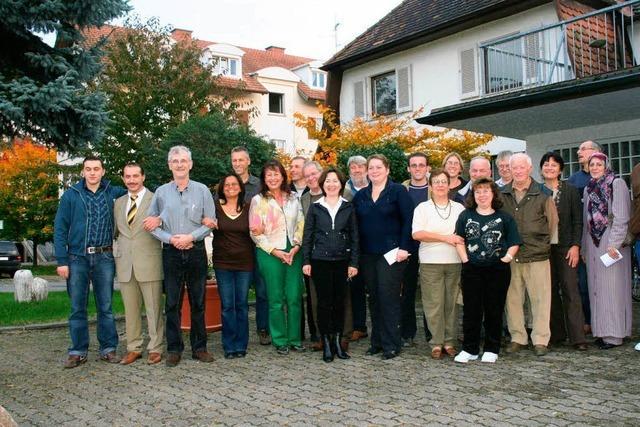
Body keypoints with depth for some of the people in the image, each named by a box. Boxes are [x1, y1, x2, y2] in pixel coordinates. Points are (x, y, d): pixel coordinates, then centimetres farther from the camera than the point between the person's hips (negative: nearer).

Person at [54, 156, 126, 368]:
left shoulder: (112, 192, 5)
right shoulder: (71, 195, 2)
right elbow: (60, 228, 0)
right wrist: (61, 260, -6)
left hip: (104, 257, 1)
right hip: (77, 257, -1)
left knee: (105, 306, 5)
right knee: (77, 307, 5)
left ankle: (108, 349, 14)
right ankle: (78, 351, 14)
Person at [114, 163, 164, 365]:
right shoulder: (119, 203, 15)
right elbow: (115, 231, 20)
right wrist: (117, 251, 9)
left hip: (149, 263, -5)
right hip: (125, 264, 5)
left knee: (153, 308, 2)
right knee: (130, 309, 10)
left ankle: (155, 348, 12)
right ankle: (134, 348, 20)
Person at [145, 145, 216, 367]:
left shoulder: (202, 190, 3)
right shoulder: (161, 192, 5)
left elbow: (210, 222, -1)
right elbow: (151, 224, 3)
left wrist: (191, 237, -13)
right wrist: (171, 238, -12)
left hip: (196, 252, 0)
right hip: (171, 253, 0)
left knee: (198, 302, 6)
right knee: (172, 303, 3)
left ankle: (199, 347, 16)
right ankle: (174, 349, 13)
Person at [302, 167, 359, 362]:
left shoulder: (348, 208, 5)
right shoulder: (315, 207, 3)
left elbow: (354, 236, 5)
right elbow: (307, 235, 4)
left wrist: (354, 262, 0)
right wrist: (306, 261, -2)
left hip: (342, 261, 1)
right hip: (320, 261, -1)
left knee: (340, 302, 6)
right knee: (324, 302, 2)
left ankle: (338, 341, 18)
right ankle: (326, 344, 10)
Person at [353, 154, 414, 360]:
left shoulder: (398, 191, -2)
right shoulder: (361, 195, 12)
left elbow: (408, 221, -7)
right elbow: (356, 225, 14)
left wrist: (404, 248, -13)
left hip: (391, 253, -5)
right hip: (367, 255, 5)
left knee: (389, 297, -6)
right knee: (374, 298, 9)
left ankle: (391, 345, 3)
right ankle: (377, 341, 19)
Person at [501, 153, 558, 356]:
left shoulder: (543, 194, 1)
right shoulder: (502, 194, 7)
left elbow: (552, 222, 7)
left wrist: (541, 243, 9)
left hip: (537, 256, -2)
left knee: (540, 299, 0)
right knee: (512, 298, 7)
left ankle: (540, 340, 10)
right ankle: (517, 338, 18)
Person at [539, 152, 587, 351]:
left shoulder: (570, 190, 3)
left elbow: (578, 220, 1)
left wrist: (575, 245, -8)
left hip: (565, 247, -2)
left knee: (570, 290, -4)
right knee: (550, 291, 6)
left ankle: (577, 337, -2)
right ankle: (556, 334, 14)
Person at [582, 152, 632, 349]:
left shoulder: (617, 184, -4)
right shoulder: (588, 189, 15)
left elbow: (621, 216, -11)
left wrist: (614, 243, -18)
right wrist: (584, 247, 14)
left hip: (611, 242, -6)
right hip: (593, 243, 6)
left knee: (612, 286, -4)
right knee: (596, 287, 7)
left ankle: (614, 334, 1)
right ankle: (601, 330, 13)